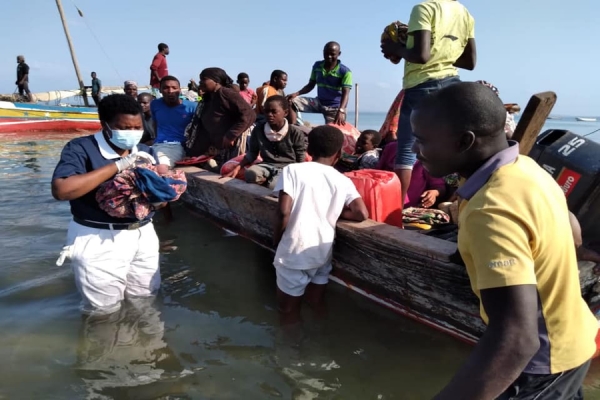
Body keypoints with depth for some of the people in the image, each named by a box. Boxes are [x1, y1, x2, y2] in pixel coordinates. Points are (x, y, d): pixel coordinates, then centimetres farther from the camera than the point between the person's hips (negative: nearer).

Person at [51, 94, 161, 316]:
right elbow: (61, 190, -28)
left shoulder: (145, 152, 5)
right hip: (99, 241, -5)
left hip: (143, 235, 6)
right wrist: (117, 166, -28)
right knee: (104, 311, 9)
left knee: (145, 301, 21)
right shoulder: (80, 148, -12)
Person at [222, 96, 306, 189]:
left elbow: (301, 161, -2)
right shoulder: (258, 129, 4)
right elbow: (252, 154, 12)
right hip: (266, 166, 3)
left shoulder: (295, 133, -5)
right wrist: (237, 168, -2)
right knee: (250, 174, -34)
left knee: (274, 185, -37)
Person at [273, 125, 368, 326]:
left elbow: (284, 212, -16)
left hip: (294, 253, -3)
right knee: (315, 308, 23)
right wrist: (336, 212, 10)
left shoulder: (293, 170, -8)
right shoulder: (343, 181, 2)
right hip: (323, 253, 4)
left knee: (288, 312, 14)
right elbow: (362, 214, -6)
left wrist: (276, 238, 0)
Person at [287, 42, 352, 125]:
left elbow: (345, 93, -23)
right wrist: (297, 94, -10)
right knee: (292, 101, -13)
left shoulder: (345, 71, -14)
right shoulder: (317, 66, 2)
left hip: (335, 107, -4)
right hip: (319, 102, 4)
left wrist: (341, 111, -41)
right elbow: (311, 85, 9)